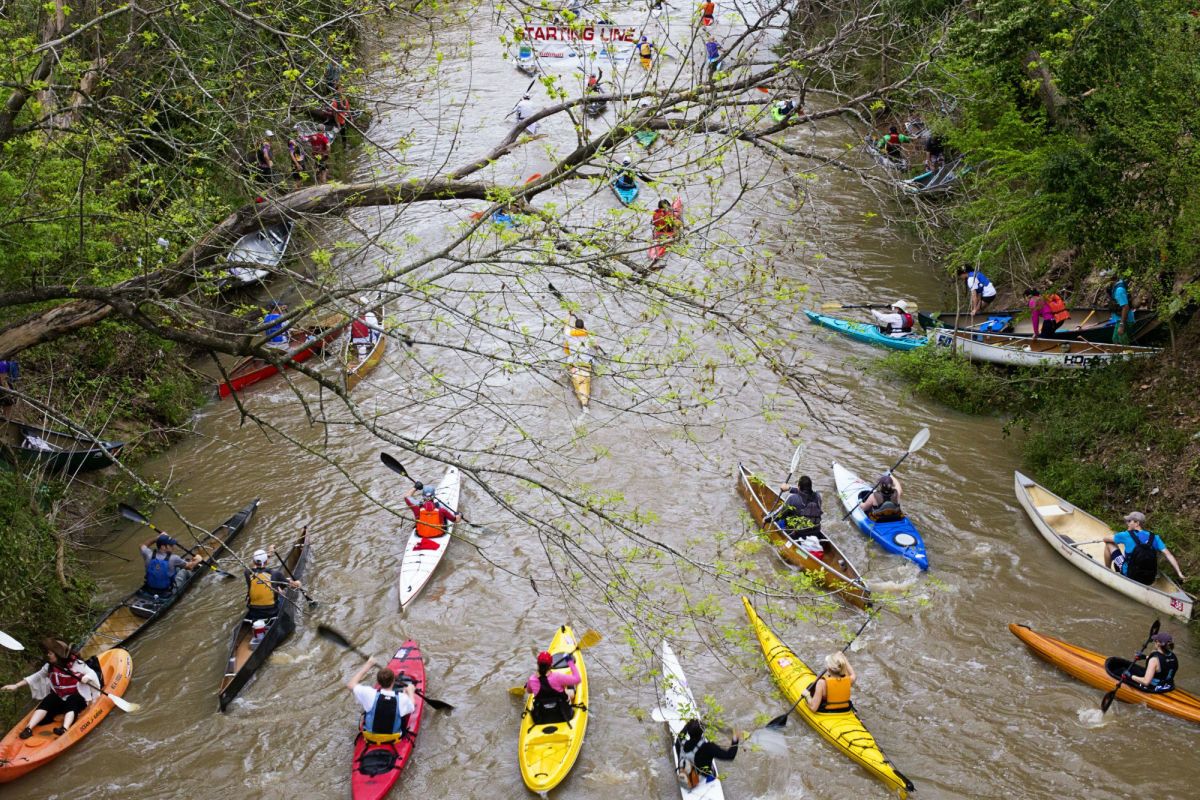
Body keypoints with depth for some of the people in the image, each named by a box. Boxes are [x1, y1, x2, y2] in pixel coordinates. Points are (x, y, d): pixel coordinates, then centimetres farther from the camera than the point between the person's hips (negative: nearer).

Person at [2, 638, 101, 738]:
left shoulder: (76, 663, -9)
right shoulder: (49, 666, 8)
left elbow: (92, 673, -11)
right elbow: (36, 677, 13)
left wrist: (86, 678, -34)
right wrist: (16, 685, 8)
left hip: (77, 698, -5)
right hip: (59, 698, 5)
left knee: (71, 701, -37)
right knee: (48, 700, -25)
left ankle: (65, 728, -61)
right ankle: (28, 728, -38)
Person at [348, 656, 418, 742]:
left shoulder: (370, 694, -26)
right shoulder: (402, 698, -25)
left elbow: (350, 684, -9)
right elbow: (412, 707, -1)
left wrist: (367, 666, -4)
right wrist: (410, 691, 16)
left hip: (370, 737, 1)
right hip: (393, 738, -1)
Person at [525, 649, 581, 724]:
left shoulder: (532, 680, -16)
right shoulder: (557, 677, -28)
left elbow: (529, 691, 8)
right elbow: (577, 679, -18)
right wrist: (571, 662, -9)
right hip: (562, 716, -2)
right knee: (571, 691, 24)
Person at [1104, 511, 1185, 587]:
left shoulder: (1127, 535, -6)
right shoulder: (1154, 537, 2)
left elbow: (1105, 539, 8)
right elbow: (1168, 555, -6)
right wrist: (1179, 574, -4)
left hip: (1129, 576, -4)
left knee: (1110, 544, 11)